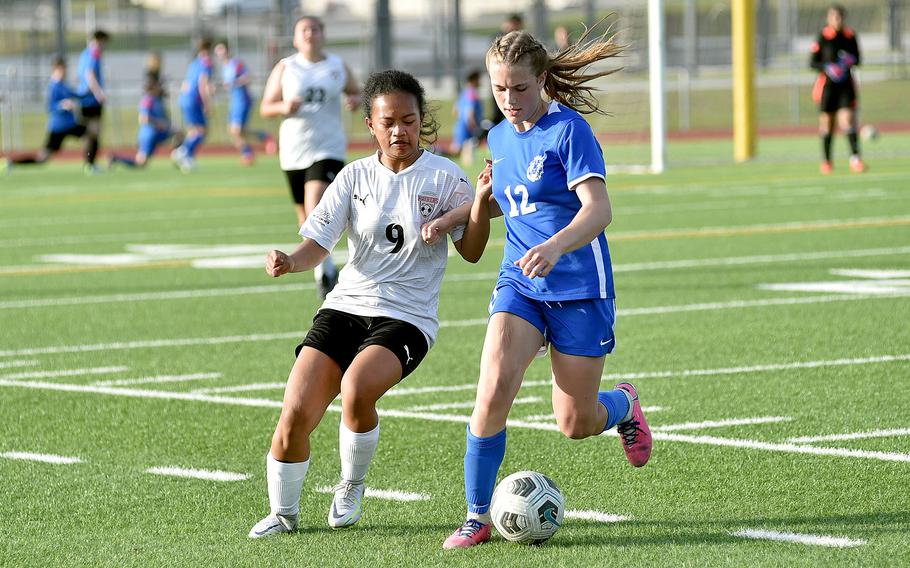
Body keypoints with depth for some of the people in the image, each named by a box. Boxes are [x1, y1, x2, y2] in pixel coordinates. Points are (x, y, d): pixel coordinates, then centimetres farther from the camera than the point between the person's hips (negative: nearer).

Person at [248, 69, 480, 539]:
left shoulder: (444, 177, -1)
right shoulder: (356, 177, 6)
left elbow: (472, 252, 1)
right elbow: (317, 245, 1)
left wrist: (452, 220, -19)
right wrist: (289, 262, -21)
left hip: (406, 319, -3)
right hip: (345, 306, 3)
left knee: (357, 388, -32)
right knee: (295, 413, -13)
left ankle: (351, 489, -4)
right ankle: (283, 513, 12)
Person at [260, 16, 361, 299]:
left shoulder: (338, 67, 5)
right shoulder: (285, 68, 4)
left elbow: (356, 93, 19)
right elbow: (265, 107, 4)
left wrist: (354, 100, -5)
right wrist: (284, 108, -17)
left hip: (328, 150, -2)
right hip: (294, 152, 2)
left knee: (315, 209, -23)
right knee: (305, 218, 10)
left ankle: (324, 271, -12)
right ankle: (327, 268, 31)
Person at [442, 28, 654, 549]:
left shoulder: (569, 130, -14)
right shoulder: (500, 138, 8)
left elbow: (598, 209, -25)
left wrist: (555, 247, -43)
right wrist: (481, 200, 3)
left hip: (580, 289, -5)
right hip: (520, 285, 5)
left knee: (576, 424, 4)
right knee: (493, 392, -19)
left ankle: (624, 406, 41)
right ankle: (478, 516, -8)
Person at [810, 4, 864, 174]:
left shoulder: (850, 36, 4)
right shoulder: (822, 37, -4)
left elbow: (857, 59, 14)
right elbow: (812, 63, -3)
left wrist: (851, 60, -10)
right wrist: (827, 68, -21)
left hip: (846, 84, 1)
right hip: (827, 84, -1)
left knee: (847, 120, -14)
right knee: (827, 123, 6)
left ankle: (855, 158, -19)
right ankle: (826, 161, 19)